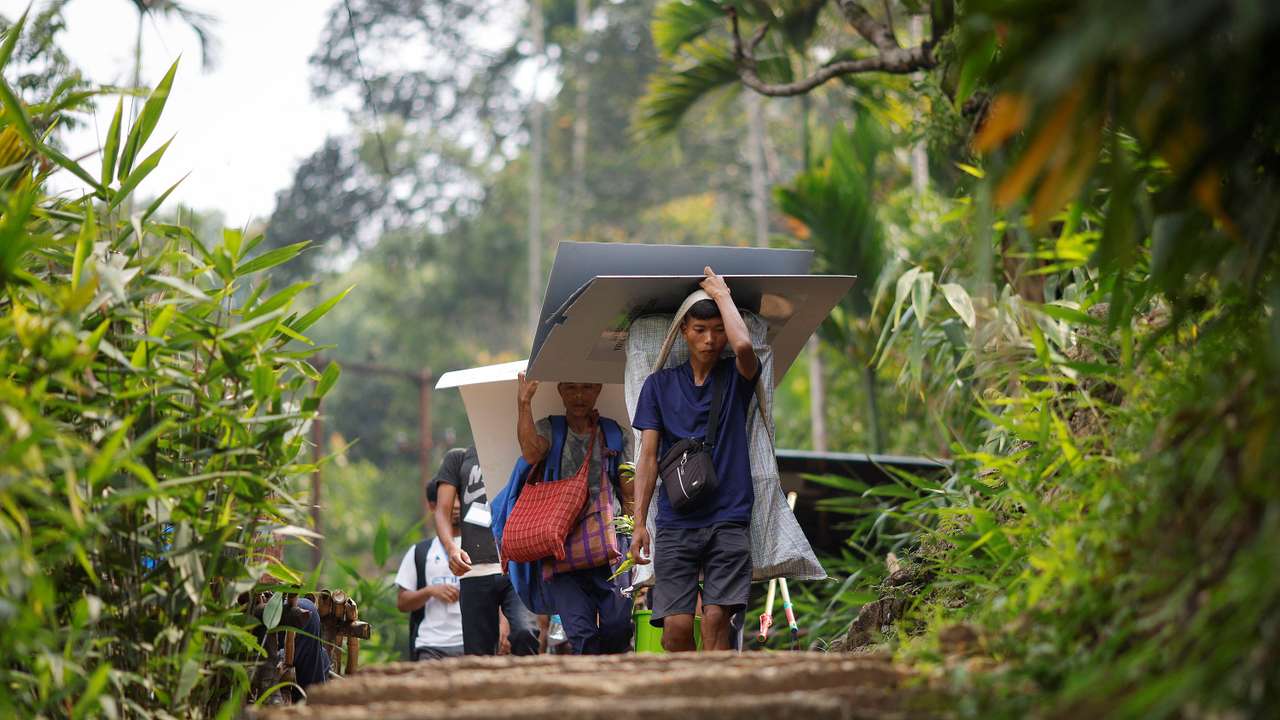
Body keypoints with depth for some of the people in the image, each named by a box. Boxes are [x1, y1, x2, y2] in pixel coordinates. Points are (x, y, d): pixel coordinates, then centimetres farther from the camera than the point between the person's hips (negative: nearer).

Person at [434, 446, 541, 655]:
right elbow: (443, 511, 8)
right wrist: (451, 547, -13)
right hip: (475, 571, 1)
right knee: (478, 652, -1)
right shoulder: (458, 458, 17)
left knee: (525, 634, -25)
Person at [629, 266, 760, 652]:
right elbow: (648, 456, 8)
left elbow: (743, 346, -17)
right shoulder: (659, 384, 11)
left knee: (716, 618, -12)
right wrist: (639, 522, -1)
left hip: (729, 519, -1)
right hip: (675, 521, 1)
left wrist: (722, 293, -3)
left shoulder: (736, 377, 8)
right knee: (676, 625, -9)